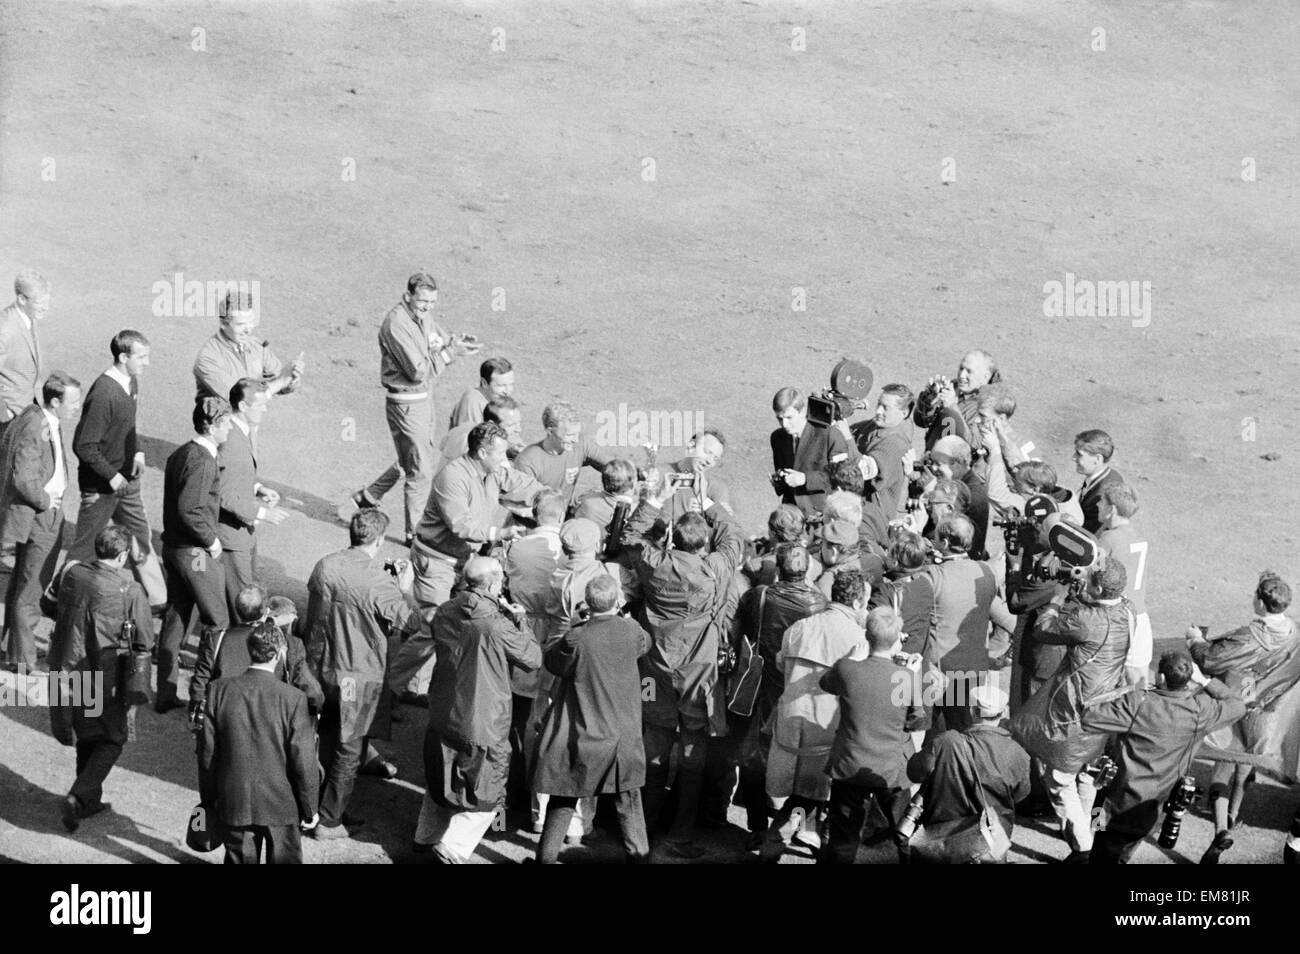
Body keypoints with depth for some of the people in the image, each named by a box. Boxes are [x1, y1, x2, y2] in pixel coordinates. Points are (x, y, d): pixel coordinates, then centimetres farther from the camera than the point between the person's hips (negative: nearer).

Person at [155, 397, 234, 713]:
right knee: (216, 623, 3)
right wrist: (211, 540, -15)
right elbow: (189, 510, -27)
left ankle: (166, 694, 17)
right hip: (196, 553, -9)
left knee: (175, 619, 14)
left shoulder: (180, 454, 10)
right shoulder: (202, 461, -21)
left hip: (173, 546, 9)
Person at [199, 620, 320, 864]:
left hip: (234, 805, 2)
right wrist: (310, 809, 0)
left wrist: (209, 799, 12)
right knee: (284, 860, 13)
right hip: (282, 805, -2)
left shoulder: (220, 691, -7)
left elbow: (207, 753, -1)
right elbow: (303, 761, -12)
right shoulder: (293, 699, -15)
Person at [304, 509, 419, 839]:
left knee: (327, 743, 22)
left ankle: (327, 809, 33)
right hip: (359, 677, -6)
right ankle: (328, 821, 15)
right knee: (349, 751, 9)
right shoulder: (378, 582, -23)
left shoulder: (324, 566, -5)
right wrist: (405, 589, 1)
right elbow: (409, 624, -16)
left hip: (320, 668, 6)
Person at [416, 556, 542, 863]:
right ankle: (451, 849, 4)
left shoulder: (445, 613, -2)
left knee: (441, 780, 27)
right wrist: (519, 623, 1)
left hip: (441, 716, 7)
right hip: (482, 722, -7)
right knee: (486, 792, 10)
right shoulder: (496, 624, -23)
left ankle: (426, 837, 40)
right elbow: (533, 658, -12)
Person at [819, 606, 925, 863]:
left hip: (850, 769, 1)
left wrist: (852, 657, 15)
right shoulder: (905, 678, -14)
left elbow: (825, 682, 10)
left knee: (842, 844, 9)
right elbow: (916, 721, 0)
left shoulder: (847, 669, -14)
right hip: (892, 771, -1)